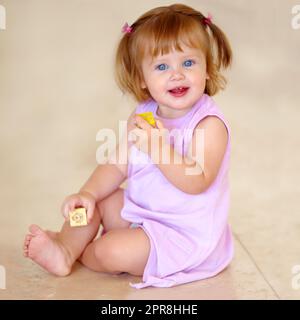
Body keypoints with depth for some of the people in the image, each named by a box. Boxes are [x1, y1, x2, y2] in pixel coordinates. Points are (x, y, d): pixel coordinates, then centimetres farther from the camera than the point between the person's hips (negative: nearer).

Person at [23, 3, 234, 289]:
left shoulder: (210, 124, -23)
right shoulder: (141, 116, -1)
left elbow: (197, 182, -32)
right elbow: (117, 166, 3)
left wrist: (158, 150, -43)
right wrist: (87, 193, -13)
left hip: (184, 233, -7)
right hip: (139, 212, 7)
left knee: (111, 252, -17)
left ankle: (78, 251, 15)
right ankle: (65, 248, 5)